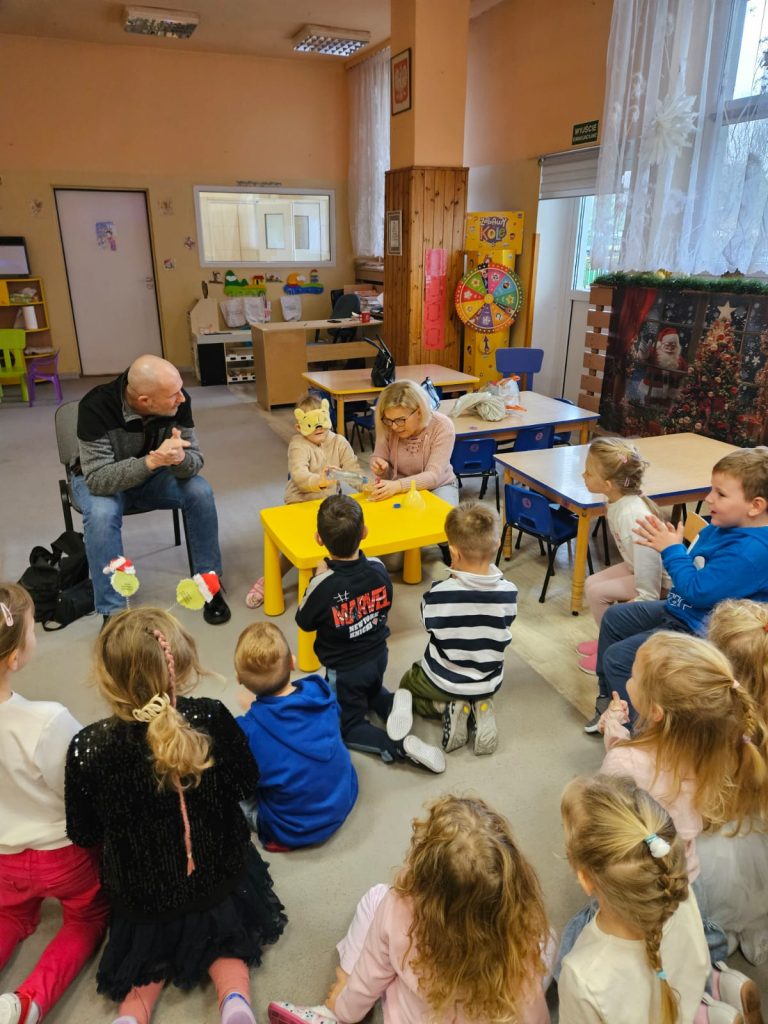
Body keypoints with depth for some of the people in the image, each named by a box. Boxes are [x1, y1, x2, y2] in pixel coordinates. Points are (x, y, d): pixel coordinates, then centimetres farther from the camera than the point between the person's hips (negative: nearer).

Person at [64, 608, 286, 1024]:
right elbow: (246, 784, -8)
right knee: (224, 940, 32)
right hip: (219, 879, 1)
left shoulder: (88, 748, -28)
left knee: (151, 953, 33)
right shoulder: (212, 718, -26)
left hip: (143, 898, 0)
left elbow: (83, 834, -10)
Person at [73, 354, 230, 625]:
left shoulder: (177, 402, -23)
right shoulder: (96, 407, -32)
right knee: (101, 514, -34)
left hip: (153, 475, 3)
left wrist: (179, 458, -44)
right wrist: (153, 460, -49)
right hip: (100, 479, -3)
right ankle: (112, 612, -19)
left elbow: (195, 460, -20)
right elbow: (98, 478, -36)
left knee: (200, 491, -23)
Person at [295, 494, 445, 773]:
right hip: (378, 656, 5)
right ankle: (392, 704, 3)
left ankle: (399, 746, -8)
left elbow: (304, 623, -12)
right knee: (371, 690, 36)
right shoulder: (379, 569, -17)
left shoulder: (323, 586, -32)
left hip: (344, 669, -5)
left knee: (347, 727, 16)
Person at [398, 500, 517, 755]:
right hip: (490, 683, 3)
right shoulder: (509, 592, -22)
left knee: (407, 686, 30)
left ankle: (447, 708, 3)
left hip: (442, 682, -3)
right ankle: (481, 708, 7)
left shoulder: (438, 593, -30)